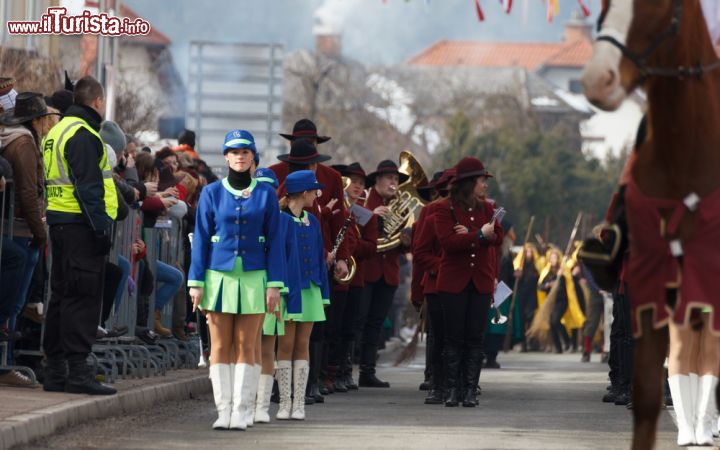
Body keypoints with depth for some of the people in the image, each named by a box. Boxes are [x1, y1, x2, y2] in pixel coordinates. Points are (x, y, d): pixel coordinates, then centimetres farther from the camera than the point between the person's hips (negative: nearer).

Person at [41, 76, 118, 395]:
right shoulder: (82, 135, -13)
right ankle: (78, 370, -11)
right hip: (81, 225, -10)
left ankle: (55, 369, 16)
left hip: (60, 222, 10)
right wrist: (101, 228, -19)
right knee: (83, 297, -9)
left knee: (62, 295, 13)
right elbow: (88, 188, -19)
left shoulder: (58, 131, 18)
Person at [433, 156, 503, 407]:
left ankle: (471, 391, 4)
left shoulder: (486, 208, 11)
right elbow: (447, 241, -17)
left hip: (481, 282, 4)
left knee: (475, 339, 2)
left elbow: (498, 237, -2)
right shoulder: (445, 209, -4)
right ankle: (452, 390, 5)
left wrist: (470, 234, -15)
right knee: (454, 338, 0)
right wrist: (480, 235, -17)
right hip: (453, 282, -4)